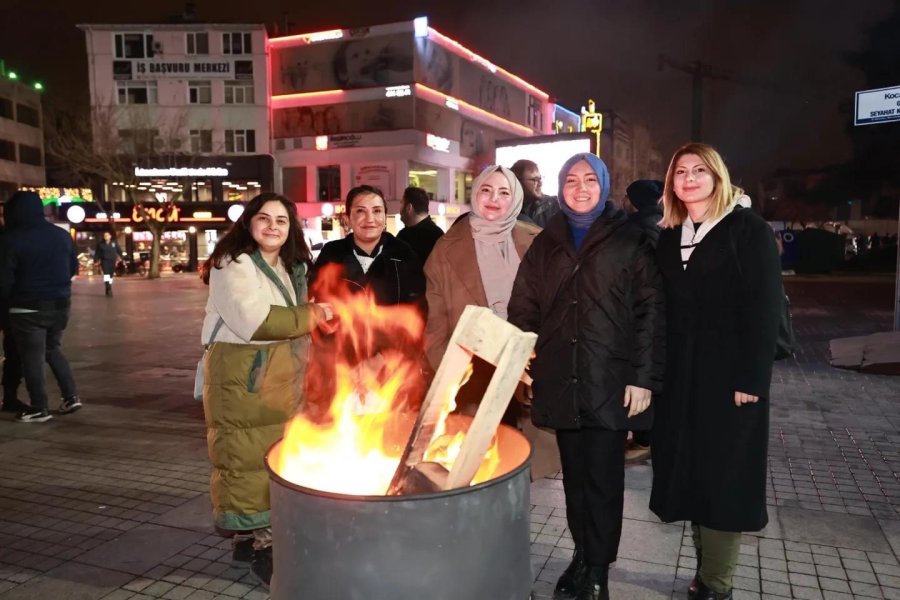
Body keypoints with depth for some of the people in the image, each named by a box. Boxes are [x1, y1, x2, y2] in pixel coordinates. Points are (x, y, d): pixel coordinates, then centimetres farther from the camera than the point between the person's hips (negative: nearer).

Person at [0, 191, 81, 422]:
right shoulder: (62, 235, 4)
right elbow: (73, 268, 13)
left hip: (28, 308, -6)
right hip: (60, 304, 6)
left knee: (32, 357, 4)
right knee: (53, 349, 20)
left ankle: (39, 408, 9)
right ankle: (71, 396, 14)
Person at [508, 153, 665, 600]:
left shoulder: (629, 240, 1)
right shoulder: (546, 243, 11)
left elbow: (650, 311, -4)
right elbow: (523, 308, 8)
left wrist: (644, 377, -10)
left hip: (610, 382, -3)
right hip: (561, 381, 3)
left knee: (603, 479, 3)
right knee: (574, 476, 13)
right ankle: (582, 556, 28)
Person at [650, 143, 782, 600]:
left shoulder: (748, 229, -5)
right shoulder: (669, 238, 11)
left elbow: (763, 308, -11)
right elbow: (665, 309, 9)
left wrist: (752, 379, -18)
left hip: (729, 374, -5)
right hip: (680, 375, 6)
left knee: (724, 476, 1)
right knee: (690, 473, 10)